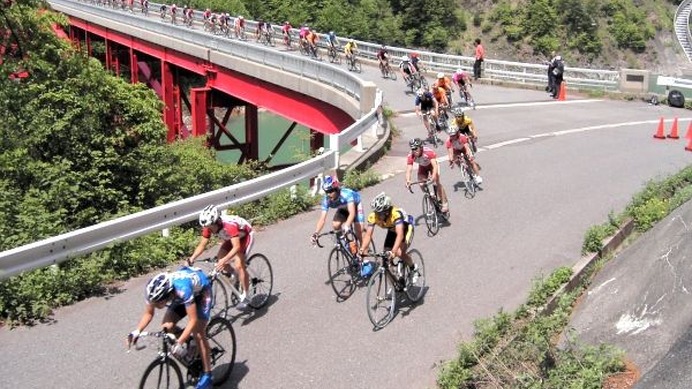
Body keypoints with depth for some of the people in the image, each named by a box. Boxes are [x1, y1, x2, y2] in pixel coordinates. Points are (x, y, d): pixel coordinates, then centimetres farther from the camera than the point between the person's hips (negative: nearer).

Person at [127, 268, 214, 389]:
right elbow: (148, 313, -10)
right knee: (166, 326, -11)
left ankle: (207, 375, -6)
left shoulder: (182, 289, -45)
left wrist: (179, 343, -51)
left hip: (201, 290, -6)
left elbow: (193, 320, -42)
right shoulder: (155, 290, -28)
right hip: (179, 295, 6)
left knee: (198, 333, -16)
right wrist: (137, 331, -27)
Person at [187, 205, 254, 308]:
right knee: (219, 260, -9)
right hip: (231, 238, 7)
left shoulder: (230, 225, -42)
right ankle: (236, 281, 15)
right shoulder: (209, 226, -23)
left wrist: (224, 260, -62)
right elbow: (202, 244, -17)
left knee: (238, 266, -20)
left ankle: (244, 297, -7)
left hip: (245, 235, -7)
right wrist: (192, 258, -32)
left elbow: (237, 247, -48)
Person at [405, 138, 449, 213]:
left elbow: (435, 166, -44)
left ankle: (445, 204, -12)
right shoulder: (410, 156, -31)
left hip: (432, 165, -3)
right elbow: (409, 170, -35)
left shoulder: (428, 152, -39)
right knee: (422, 184, -14)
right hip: (422, 167, 3)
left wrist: (433, 177, -60)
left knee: (436, 183, -19)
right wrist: (408, 180, -53)